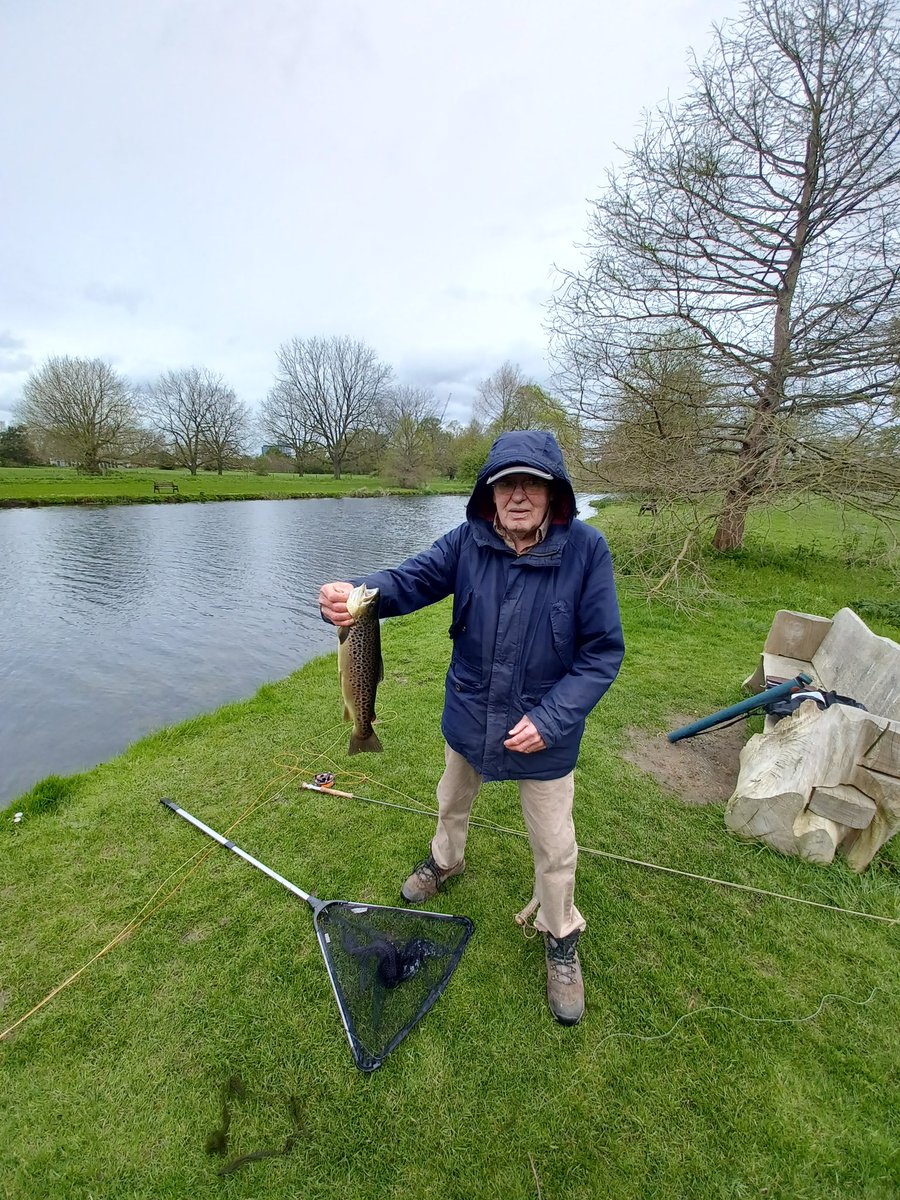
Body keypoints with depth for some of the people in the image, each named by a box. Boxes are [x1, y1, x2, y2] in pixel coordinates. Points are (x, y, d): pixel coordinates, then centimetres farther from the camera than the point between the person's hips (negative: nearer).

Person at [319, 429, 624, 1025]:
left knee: (555, 848, 16)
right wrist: (355, 595, -42)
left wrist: (550, 718, -24)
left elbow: (604, 651, -17)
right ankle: (445, 862, 65)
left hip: (544, 732, -2)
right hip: (468, 719, 3)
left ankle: (562, 940, 47)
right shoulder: (469, 541, -15)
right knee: (452, 802, 30)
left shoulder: (585, 548, -21)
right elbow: (409, 580, -21)